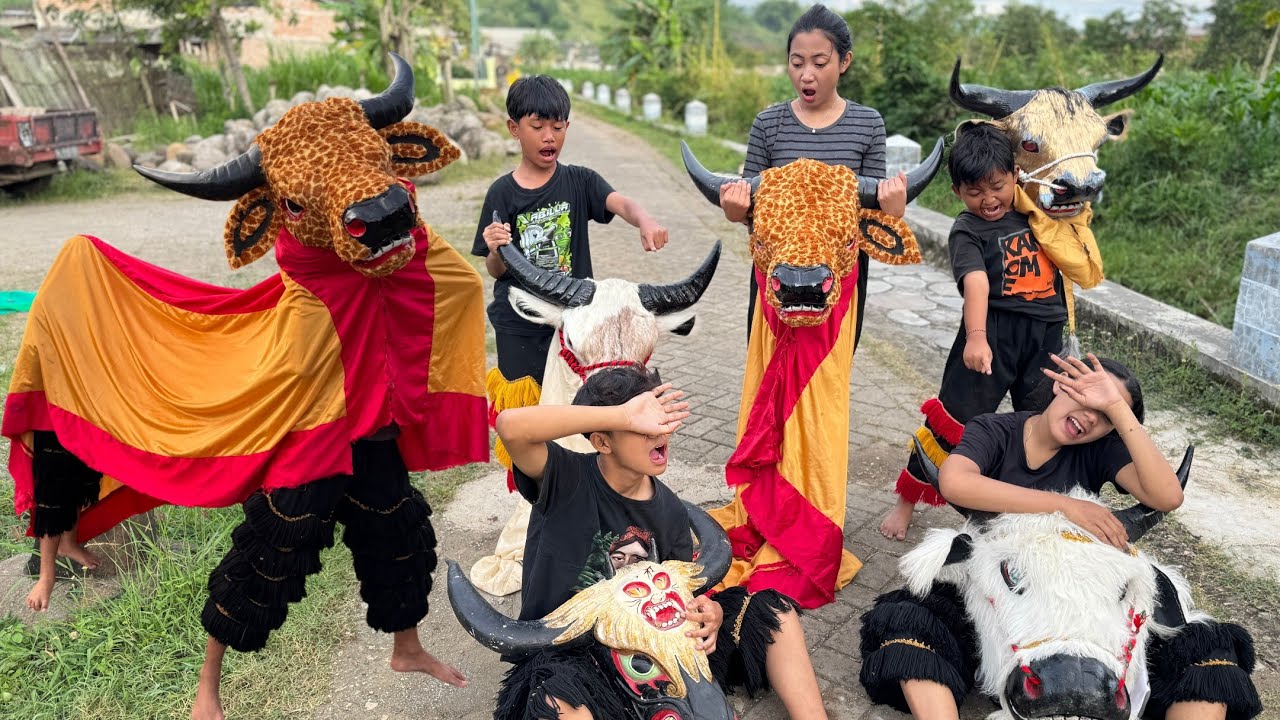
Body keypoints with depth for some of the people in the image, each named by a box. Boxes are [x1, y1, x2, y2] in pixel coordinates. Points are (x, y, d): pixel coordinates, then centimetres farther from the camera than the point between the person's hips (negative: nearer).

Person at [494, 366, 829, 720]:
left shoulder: (670, 510, -2)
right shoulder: (567, 479, -18)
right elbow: (511, 426, -38)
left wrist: (710, 611, -18)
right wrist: (623, 415, -38)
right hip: (565, 651, -5)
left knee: (771, 610, 1)